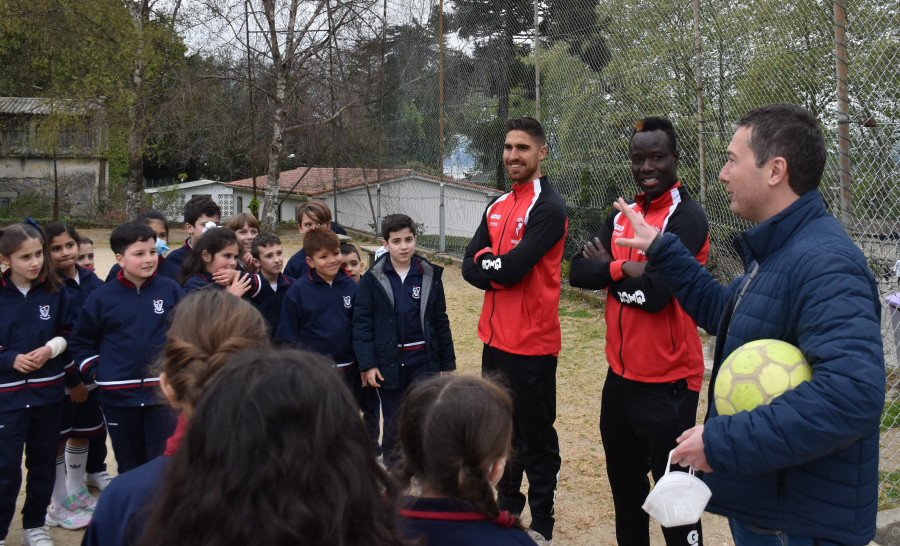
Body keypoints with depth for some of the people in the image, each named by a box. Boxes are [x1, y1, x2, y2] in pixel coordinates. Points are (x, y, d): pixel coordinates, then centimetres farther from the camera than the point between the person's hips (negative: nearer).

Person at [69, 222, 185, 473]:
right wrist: (95, 372, 0)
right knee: (129, 464, 15)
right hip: (117, 396, 1)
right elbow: (80, 342, 10)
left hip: (163, 392, -1)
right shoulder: (102, 297, -1)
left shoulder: (170, 290, -2)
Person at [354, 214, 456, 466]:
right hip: (388, 363, 0)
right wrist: (367, 364, -9)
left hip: (423, 362, 1)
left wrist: (447, 363, 9)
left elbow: (441, 321, 7)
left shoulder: (430, 275, 2)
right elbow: (362, 323, -3)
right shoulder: (373, 279, -3)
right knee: (393, 424, 11)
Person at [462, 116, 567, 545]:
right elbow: (471, 267, 5)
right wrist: (502, 271, -13)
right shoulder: (497, 207, 12)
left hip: (532, 343, -8)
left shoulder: (548, 208, -13)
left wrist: (486, 261, -4)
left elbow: (513, 267, -22)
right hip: (496, 337, 8)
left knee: (535, 440, 3)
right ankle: (506, 510, 36)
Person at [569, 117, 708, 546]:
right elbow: (579, 272, 0)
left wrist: (608, 267, -6)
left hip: (667, 382, -7)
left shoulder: (687, 218, -12)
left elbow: (656, 293, -21)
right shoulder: (621, 217, 10)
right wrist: (627, 268, -15)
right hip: (620, 373, 7)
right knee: (624, 483, 20)